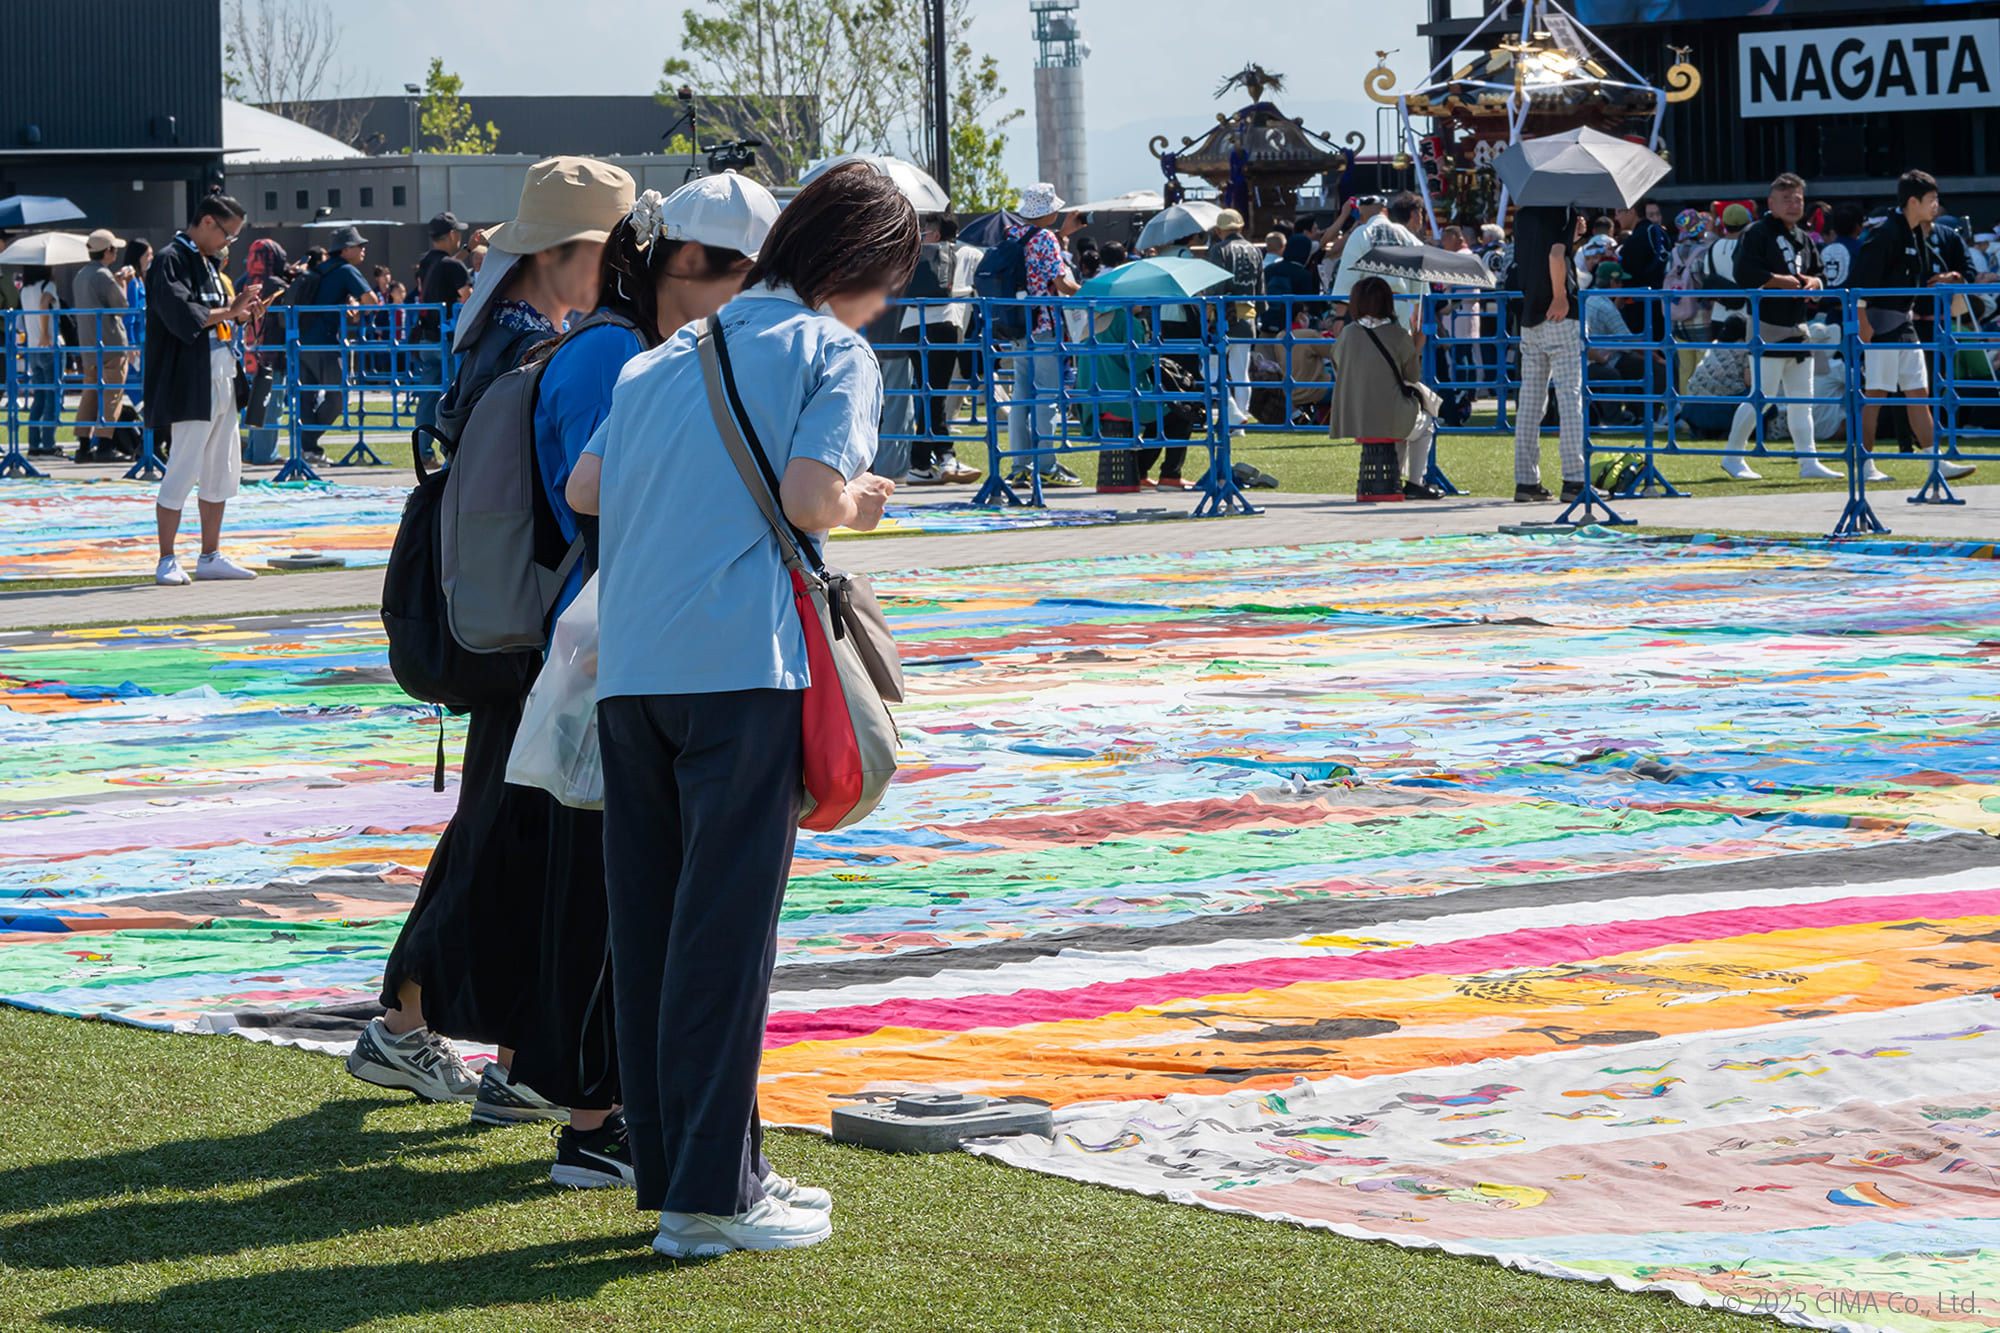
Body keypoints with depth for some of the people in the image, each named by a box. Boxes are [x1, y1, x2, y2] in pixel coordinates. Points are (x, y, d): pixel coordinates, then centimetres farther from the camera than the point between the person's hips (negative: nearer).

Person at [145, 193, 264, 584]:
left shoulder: (208, 263, 18)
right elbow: (181, 315, -22)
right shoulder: (172, 260, -10)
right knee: (183, 471, -7)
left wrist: (240, 314, 6)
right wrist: (229, 309, -14)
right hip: (190, 384, -9)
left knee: (223, 473, 11)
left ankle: (210, 558, 18)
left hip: (221, 382, 9)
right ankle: (167, 562, -1)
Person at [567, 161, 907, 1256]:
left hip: (627, 664, 6)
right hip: (739, 661, -6)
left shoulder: (670, 355, 21)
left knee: (647, 919, 10)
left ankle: (666, 1167, 15)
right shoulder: (833, 351, 1)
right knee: (725, 921, -5)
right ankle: (711, 1192, -5)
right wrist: (859, 499, 8)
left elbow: (584, 485, 20)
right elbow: (807, 497, -13)